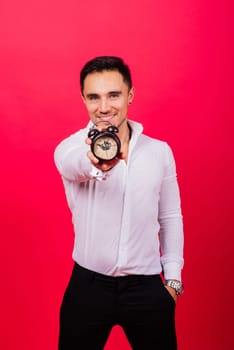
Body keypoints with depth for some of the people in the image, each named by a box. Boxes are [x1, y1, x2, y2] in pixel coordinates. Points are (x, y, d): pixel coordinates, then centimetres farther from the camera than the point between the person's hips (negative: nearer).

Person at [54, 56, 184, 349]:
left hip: (147, 287, 2)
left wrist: (173, 279, 4)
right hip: (87, 286, -1)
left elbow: (170, 217, 7)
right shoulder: (71, 146, -8)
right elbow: (71, 162, -32)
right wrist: (92, 160, -55)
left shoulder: (160, 151, 1)